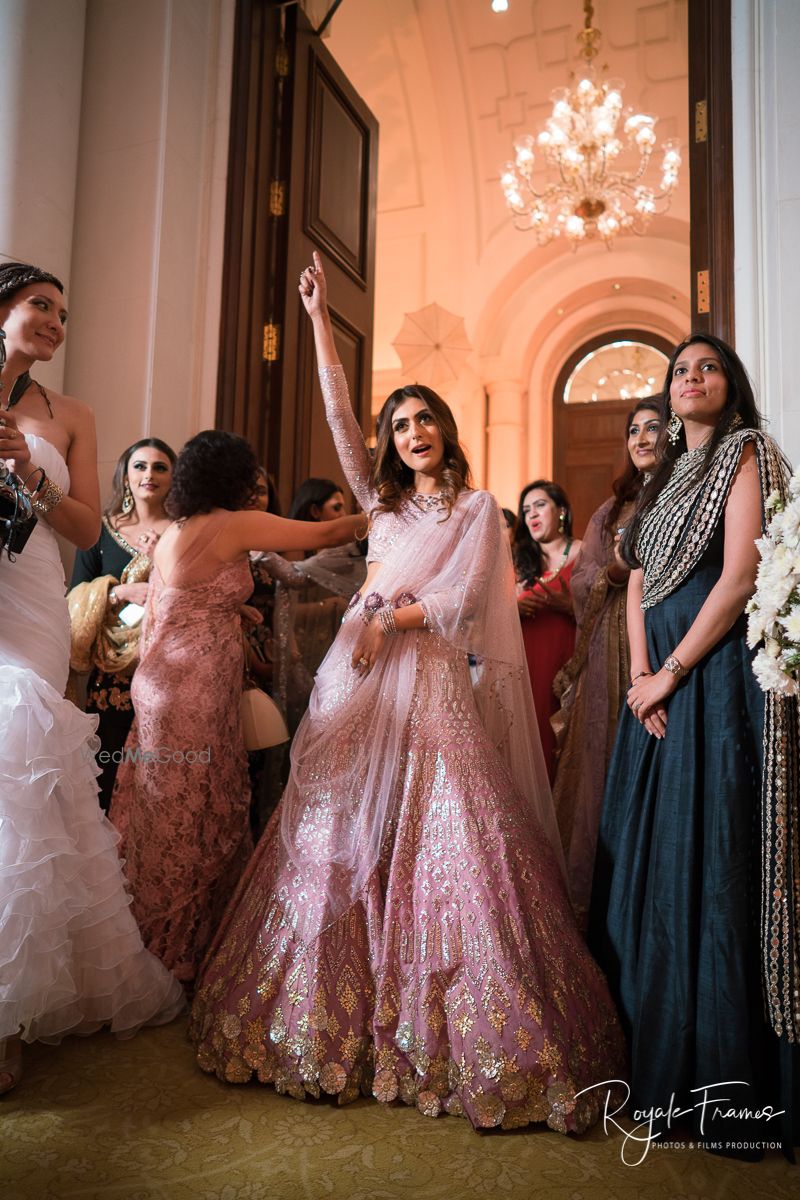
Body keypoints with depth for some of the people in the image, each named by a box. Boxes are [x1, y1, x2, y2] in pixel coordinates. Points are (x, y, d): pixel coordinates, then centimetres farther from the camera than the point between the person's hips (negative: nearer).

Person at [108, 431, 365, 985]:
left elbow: (156, 617, 16)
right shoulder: (233, 525, -11)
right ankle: (173, 953, 18)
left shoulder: (173, 534, 13)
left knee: (173, 823, 16)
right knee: (189, 824, 4)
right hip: (194, 695, -9)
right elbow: (326, 533, -6)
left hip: (167, 685, 9)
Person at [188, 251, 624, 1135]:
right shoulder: (383, 501, 19)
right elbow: (339, 415, 13)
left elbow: (461, 602, -5)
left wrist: (389, 616, -5)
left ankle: (458, 1041, 3)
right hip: (360, 686, 5)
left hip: (431, 688, -4)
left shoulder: (478, 508, 7)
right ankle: (337, 1022, 15)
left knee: (445, 850, -8)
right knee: (340, 845, 3)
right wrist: (318, 318, 11)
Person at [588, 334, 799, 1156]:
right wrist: (640, 674, -2)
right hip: (659, 685, 8)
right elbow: (638, 581, 13)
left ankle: (730, 1087, 8)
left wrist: (671, 672, -12)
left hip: (717, 676, -7)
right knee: (647, 860, 9)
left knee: (713, 864, -5)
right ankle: (658, 1056, 24)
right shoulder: (665, 476, 21)